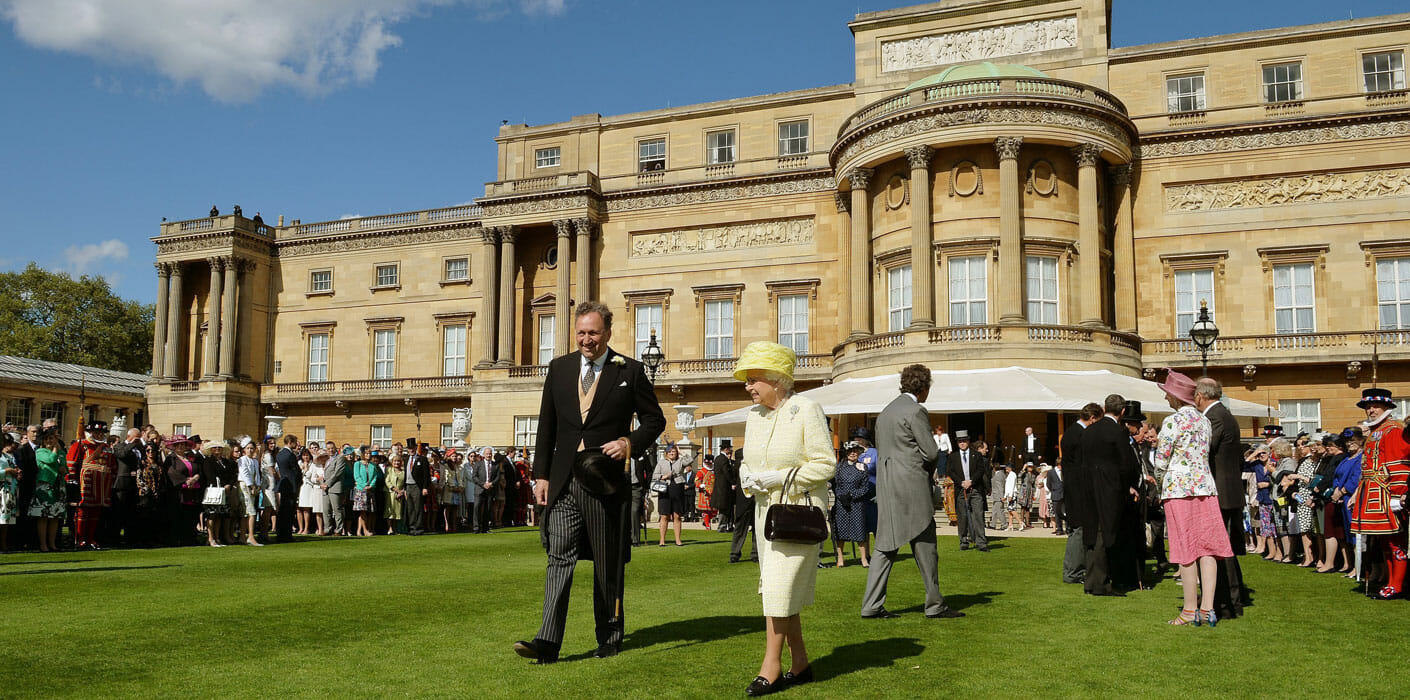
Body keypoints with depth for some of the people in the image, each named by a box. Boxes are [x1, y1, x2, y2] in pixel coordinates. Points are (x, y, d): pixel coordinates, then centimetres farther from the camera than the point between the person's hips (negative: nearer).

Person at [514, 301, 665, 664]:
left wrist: (629, 442, -12)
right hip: (564, 481, 2)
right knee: (559, 556, -6)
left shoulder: (630, 371, 1)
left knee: (608, 564, 7)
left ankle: (609, 638, 21)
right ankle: (548, 642, -8)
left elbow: (655, 419, 6)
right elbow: (546, 426, 12)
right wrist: (541, 475, 6)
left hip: (606, 481, -2)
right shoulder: (559, 368, 10)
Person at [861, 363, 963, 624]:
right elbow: (931, 452, -12)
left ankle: (871, 605, 3)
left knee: (885, 546, 6)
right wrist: (929, 469, 11)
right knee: (924, 546, 2)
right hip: (911, 487, -8)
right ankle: (935, 604, 9)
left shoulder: (885, 412, 17)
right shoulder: (915, 410, -10)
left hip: (886, 486, 8)